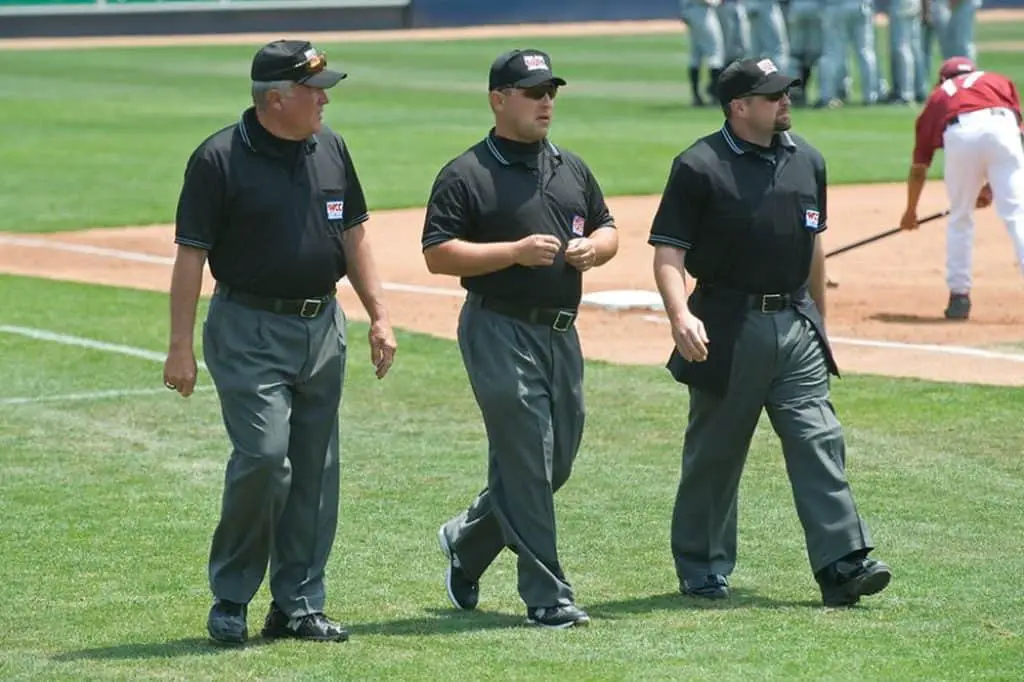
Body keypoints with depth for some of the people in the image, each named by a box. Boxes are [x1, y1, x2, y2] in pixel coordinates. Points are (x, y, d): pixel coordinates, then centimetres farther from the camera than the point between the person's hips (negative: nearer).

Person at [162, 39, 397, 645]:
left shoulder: (330, 149, 8)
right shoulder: (219, 159, -10)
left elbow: (353, 234, 15)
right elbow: (191, 254, -9)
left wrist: (379, 316, 8)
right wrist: (182, 346, -12)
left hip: (323, 327, 6)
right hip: (250, 330, -6)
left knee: (315, 471, 7)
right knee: (264, 458, -16)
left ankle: (299, 605, 15)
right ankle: (230, 600, 0)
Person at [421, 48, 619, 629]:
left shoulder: (572, 168, 15)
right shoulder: (466, 175, -6)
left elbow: (608, 229, 22)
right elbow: (437, 254, -11)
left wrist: (594, 247, -2)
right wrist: (515, 251, -20)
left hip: (562, 333, 7)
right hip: (500, 333, -7)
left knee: (556, 464, 13)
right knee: (527, 464, -8)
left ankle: (466, 543, 35)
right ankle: (548, 598, -4)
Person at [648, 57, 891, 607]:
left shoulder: (807, 161, 11)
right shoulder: (700, 166, -7)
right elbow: (668, 251, -10)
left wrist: (818, 318, 22)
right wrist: (680, 315, -26)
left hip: (796, 326, 4)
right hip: (728, 329, -4)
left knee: (818, 439, -6)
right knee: (714, 453, 6)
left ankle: (842, 564, -11)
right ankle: (701, 571, 18)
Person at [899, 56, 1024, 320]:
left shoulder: (937, 97, 35)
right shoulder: (999, 81, 35)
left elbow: (918, 168, 38)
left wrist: (910, 211, 52)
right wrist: (992, 184, 29)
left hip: (959, 134, 0)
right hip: (1000, 126, 0)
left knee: (960, 218, 18)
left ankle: (959, 296, 17)